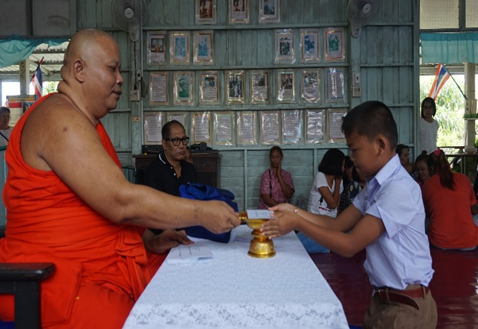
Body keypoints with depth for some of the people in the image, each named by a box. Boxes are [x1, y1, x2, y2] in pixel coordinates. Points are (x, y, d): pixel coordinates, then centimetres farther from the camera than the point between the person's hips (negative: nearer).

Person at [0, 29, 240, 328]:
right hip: (63, 283, -9)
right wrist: (203, 213, -17)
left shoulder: (86, 122, 18)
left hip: (110, 266, 10)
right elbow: (122, 202, -24)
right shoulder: (59, 119, -16)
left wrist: (146, 242, 8)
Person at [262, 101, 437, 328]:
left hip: (406, 306, -8)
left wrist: (297, 223, -19)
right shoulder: (376, 185, 8)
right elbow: (338, 224, 5)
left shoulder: (399, 189, -23)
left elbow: (349, 245, -23)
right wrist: (295, 212, -6)